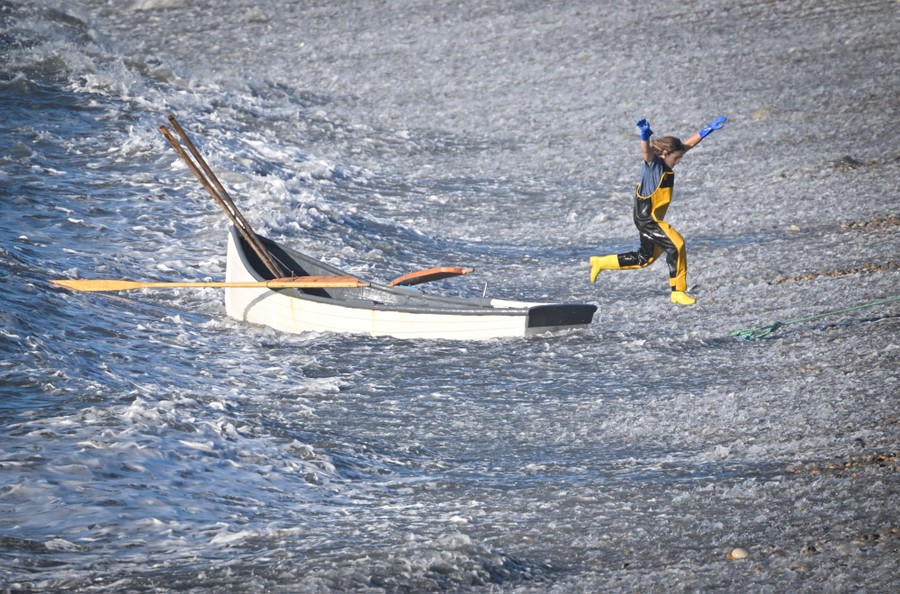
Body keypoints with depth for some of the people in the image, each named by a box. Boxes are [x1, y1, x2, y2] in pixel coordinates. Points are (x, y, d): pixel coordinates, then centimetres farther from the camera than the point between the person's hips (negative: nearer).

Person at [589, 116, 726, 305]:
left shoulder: (665, 164, 6)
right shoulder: (654, 162, -16)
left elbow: (688, 144, 14)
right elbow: (647, 150, -39)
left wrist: (710, 129, 14)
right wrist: (645, 135, -60)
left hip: (652, 219, 10)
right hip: (646, 218, -10)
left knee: (644, 259, 19)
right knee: (676, 246, -14)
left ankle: (600, 263, 30)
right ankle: (678, 293, -8)